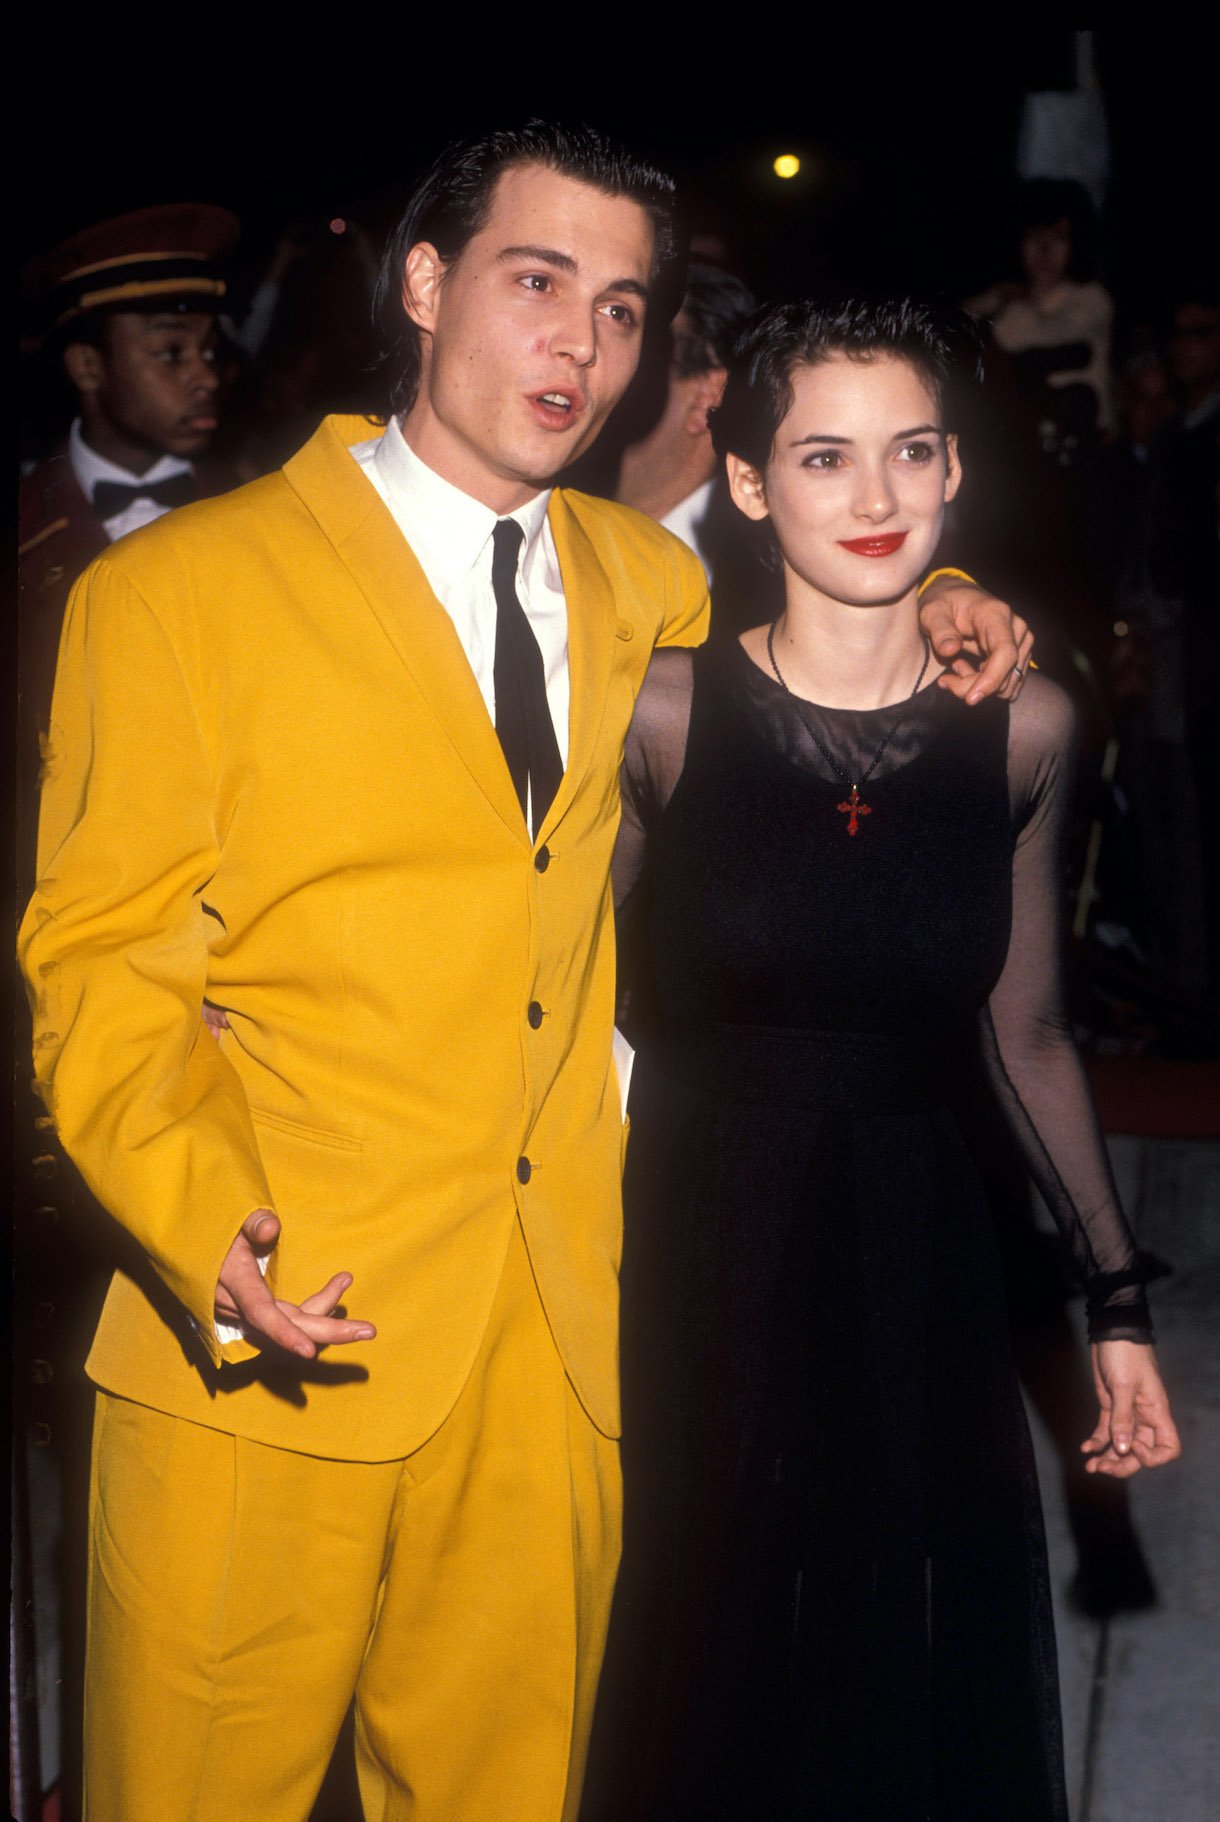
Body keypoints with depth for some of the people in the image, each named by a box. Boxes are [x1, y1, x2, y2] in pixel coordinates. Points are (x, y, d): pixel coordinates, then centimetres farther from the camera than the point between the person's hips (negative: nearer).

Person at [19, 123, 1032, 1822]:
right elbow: (102, 970, -5)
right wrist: (212, 1223, -23)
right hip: (271, 1350, -4)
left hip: (562, 1350, 4)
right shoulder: (173, 590, -4)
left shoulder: (651, 584, 11)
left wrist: (927, 618, 11)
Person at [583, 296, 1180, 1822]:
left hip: (919, 1281, 2)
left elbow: (1025, 1036, 8)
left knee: (928, 1698, 14)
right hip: (693, 1272, -2)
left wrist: (1116, 1304, 6)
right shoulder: (663, 710, -8)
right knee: (705, 1692, 12)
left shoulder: (1023, 727, -1)